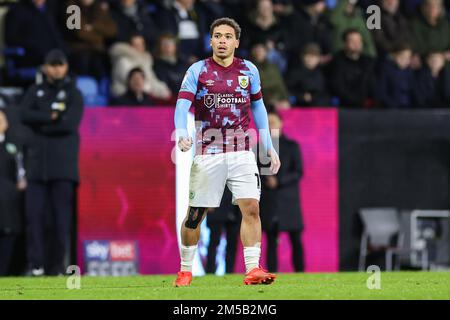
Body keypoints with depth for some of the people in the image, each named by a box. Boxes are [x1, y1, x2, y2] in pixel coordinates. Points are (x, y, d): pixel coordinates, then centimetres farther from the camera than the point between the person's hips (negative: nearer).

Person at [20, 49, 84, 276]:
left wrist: (41, 125, -4)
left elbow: (70, 123, -7)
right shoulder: (35, 92, 16)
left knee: (62, 215, -5)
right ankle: (36, 264, -4)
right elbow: (25, 115, -1)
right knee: (34, 213, -6)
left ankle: (57, 265, 0)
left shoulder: (73, 94, 9)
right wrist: (51, 116, -10)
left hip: (64, 163, -2)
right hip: (37, 162, 2)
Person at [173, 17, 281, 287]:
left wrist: (269, 146, 14)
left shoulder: (249, 70, 7)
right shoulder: (197, 71, -2)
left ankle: (253, 269, -11)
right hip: (208, 151, -2)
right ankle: (185, 270, 19)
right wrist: (182, 133, -32)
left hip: (241, 151, 2)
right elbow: (182, 105, -12)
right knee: (195, 214, 3)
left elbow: (258, 107, 17)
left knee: (251, 207, -12)